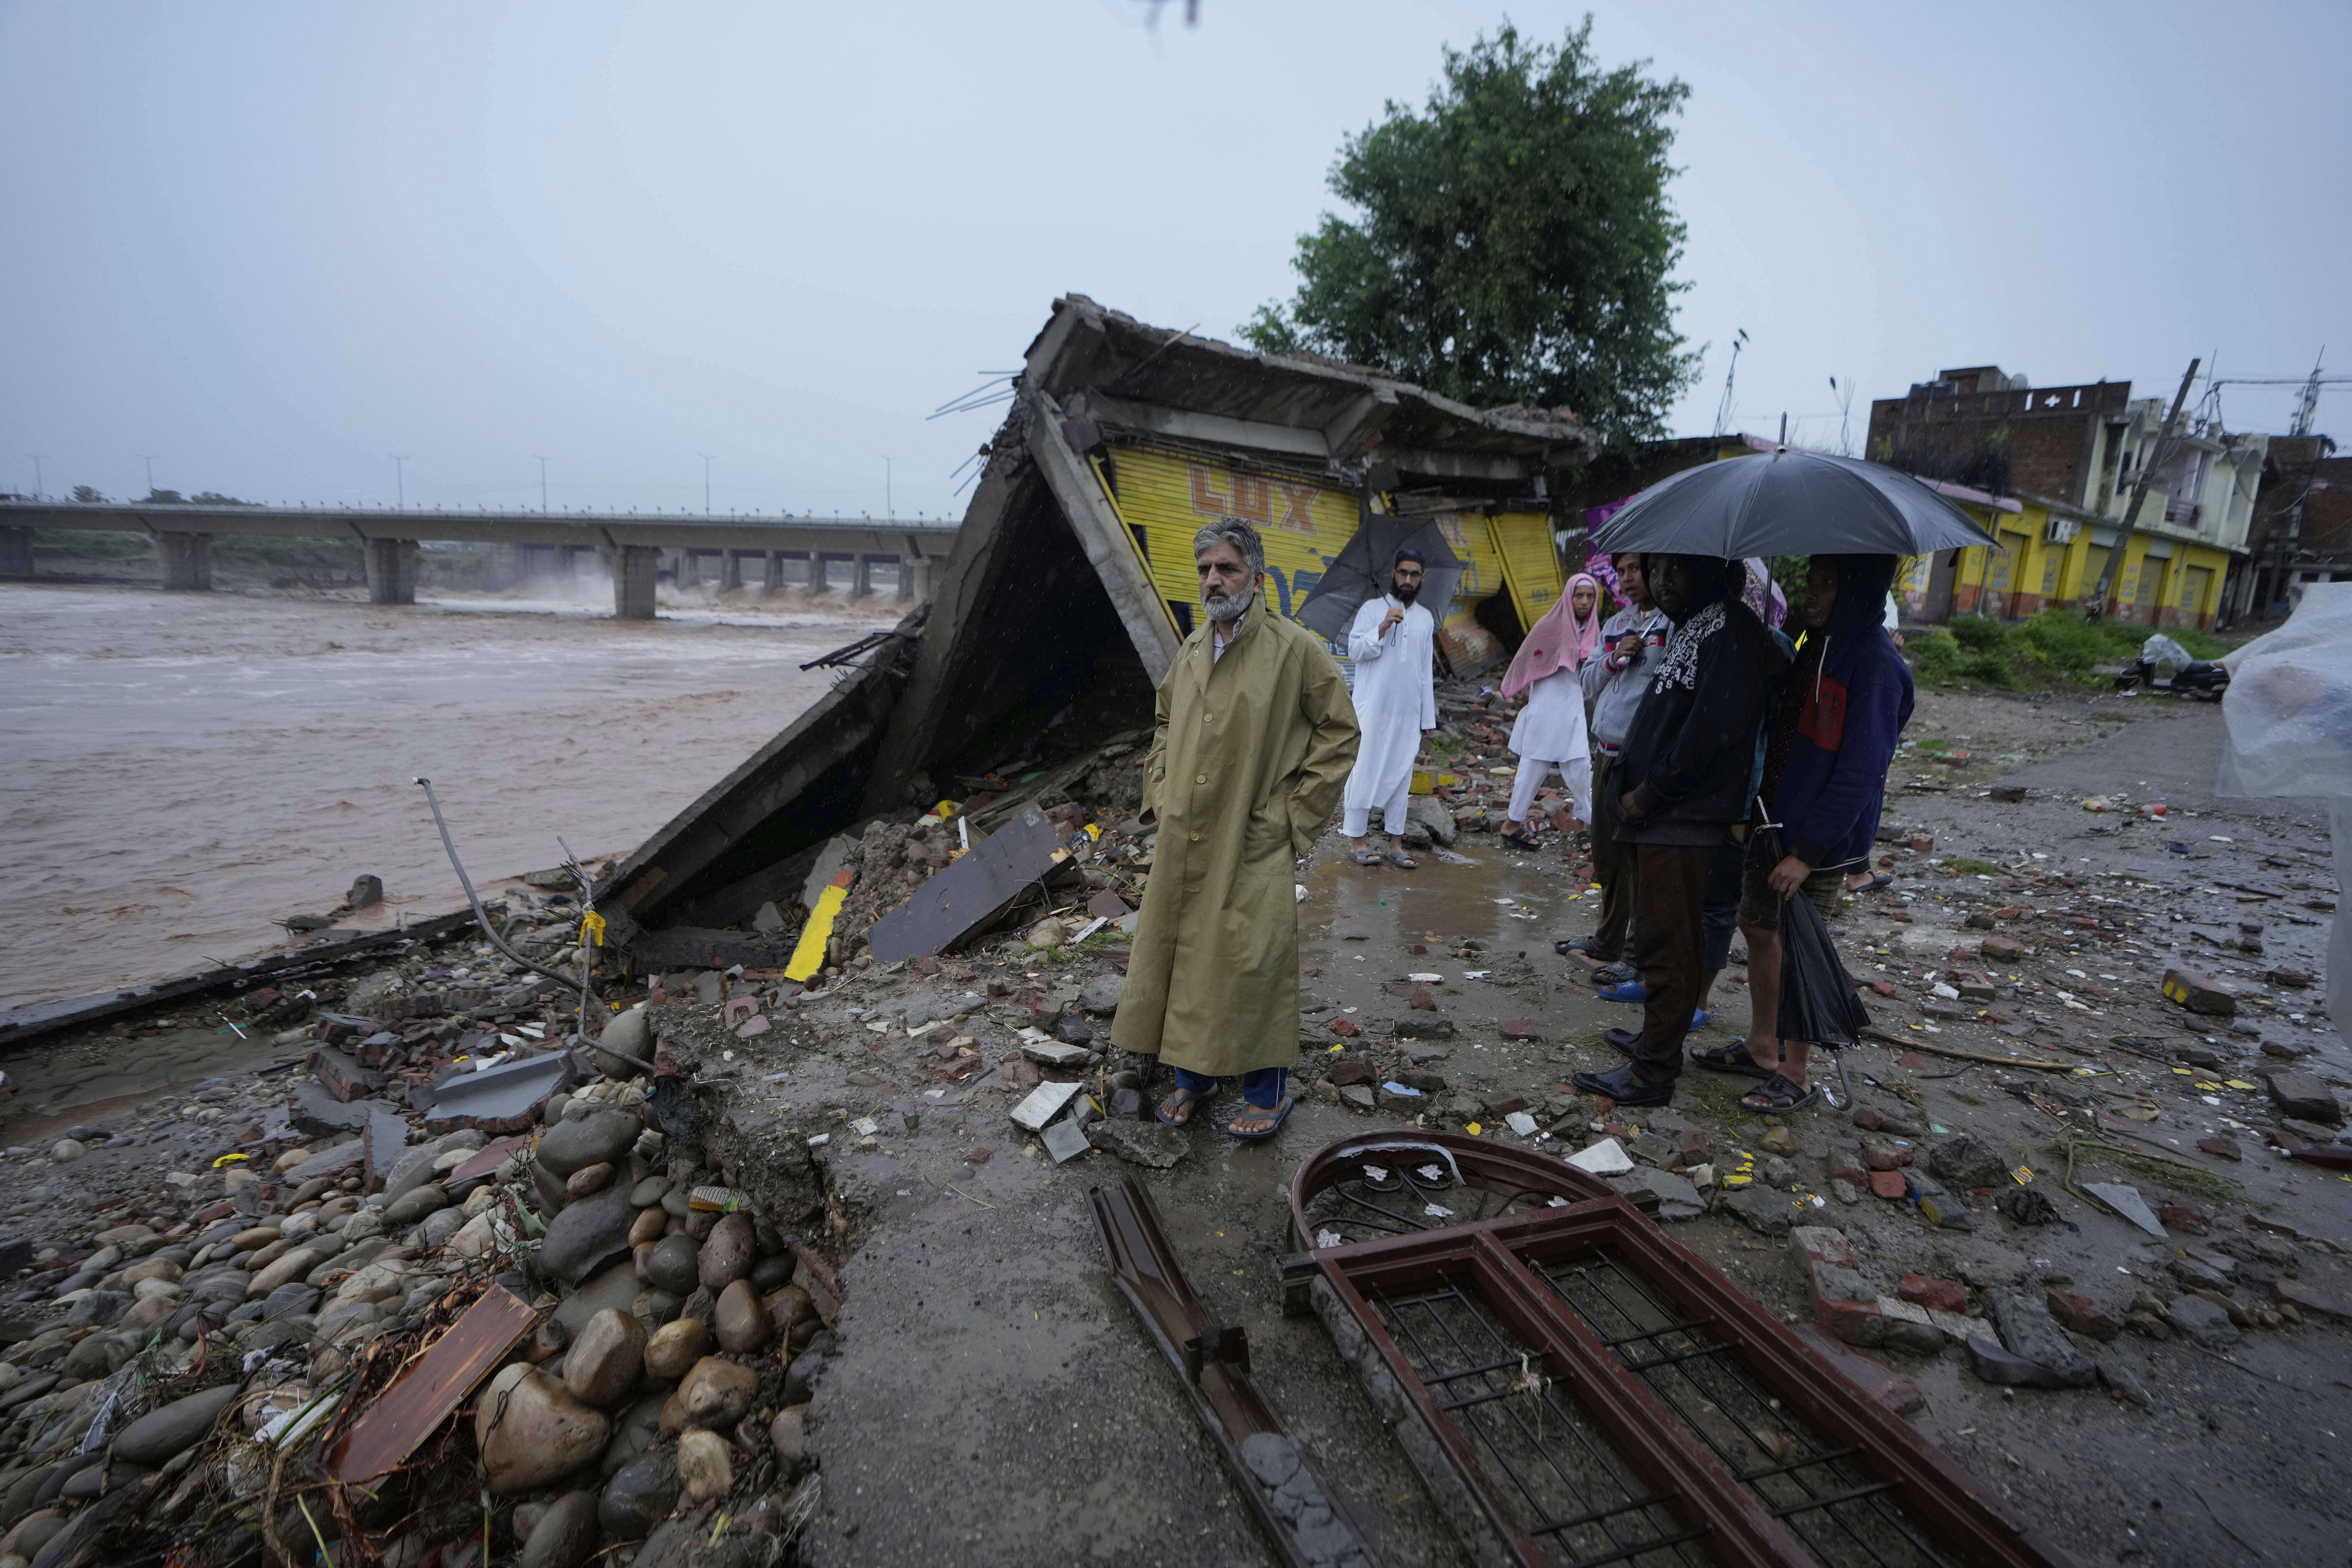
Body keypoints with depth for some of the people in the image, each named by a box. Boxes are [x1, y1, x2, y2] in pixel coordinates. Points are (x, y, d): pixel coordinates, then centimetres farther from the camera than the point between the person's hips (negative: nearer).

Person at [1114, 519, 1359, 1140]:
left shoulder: (1296, 649, -7)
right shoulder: (1190, 651, 10)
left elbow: (1340, 732, -3)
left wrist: (1296, 814, -6)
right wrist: (1159, 795, 12)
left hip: (1253, 850, -5)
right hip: (1183, 846, 6)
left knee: (1253, 967, 0)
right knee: (1175, 957, 12)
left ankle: (1268, 1093, 21)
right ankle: (1192, 1079, 31)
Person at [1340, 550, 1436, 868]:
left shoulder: (1426, 619, 15)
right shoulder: (1372, 609, 2)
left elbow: (1427, 673, 16)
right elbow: (1355, 650, -8)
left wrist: (1428, 719, 12)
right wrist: (1383, 628, -22)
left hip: (1408, 713, 4)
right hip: (1373, 708, -4)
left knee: (1401, 776, 5)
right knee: (1365, 772, -2)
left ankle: (1395, 844, 10)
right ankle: (1356, 840, 5)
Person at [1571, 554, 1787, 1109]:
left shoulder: (1731, 631, -15)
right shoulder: (1687, 630, 17)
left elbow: (1710, 731, -23)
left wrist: (1647, 795, -16)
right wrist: (1632, 790, 10)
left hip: (1683, 821, -10)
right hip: (1655, 815, 10)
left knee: (1666, 948, -3)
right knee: (1663, 942, 19)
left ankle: (1652, 1074, 6)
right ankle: (1658, 1040, 33)